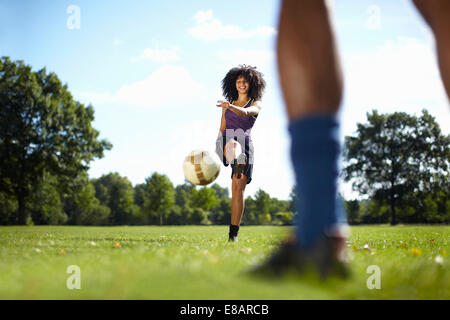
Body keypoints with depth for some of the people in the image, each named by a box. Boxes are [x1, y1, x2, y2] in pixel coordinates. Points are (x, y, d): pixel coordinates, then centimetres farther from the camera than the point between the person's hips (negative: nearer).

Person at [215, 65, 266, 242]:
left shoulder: (256, 104, 12)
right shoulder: (228, 104, 23)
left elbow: (245, 113, -13)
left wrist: (230, 107, -33)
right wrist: (216, 152, 16)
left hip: (245, 144, -2)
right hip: (226, 142, 3)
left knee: (238, 188, -10)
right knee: (232, 145, -38)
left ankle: (233, 233, -8)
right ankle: (236, 166, -72)